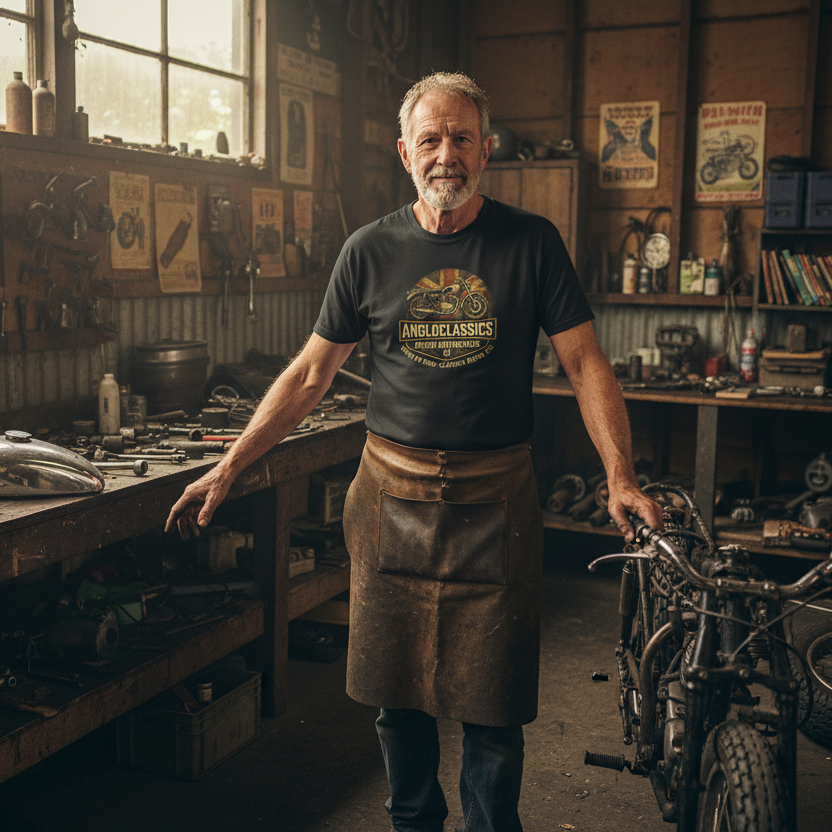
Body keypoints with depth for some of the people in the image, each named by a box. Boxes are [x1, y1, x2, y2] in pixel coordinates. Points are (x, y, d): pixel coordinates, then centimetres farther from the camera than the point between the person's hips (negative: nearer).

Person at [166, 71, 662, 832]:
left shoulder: (531, 243, 0)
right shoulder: (370, 251, 4)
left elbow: (585, 364, -2)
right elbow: (310, 375, 7)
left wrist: (620, 477, -14)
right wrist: (229, 468, 2)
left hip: (494, 503, -1)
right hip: (391, 498, 2)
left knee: (493, 711, 4)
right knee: (398, 697, 12)